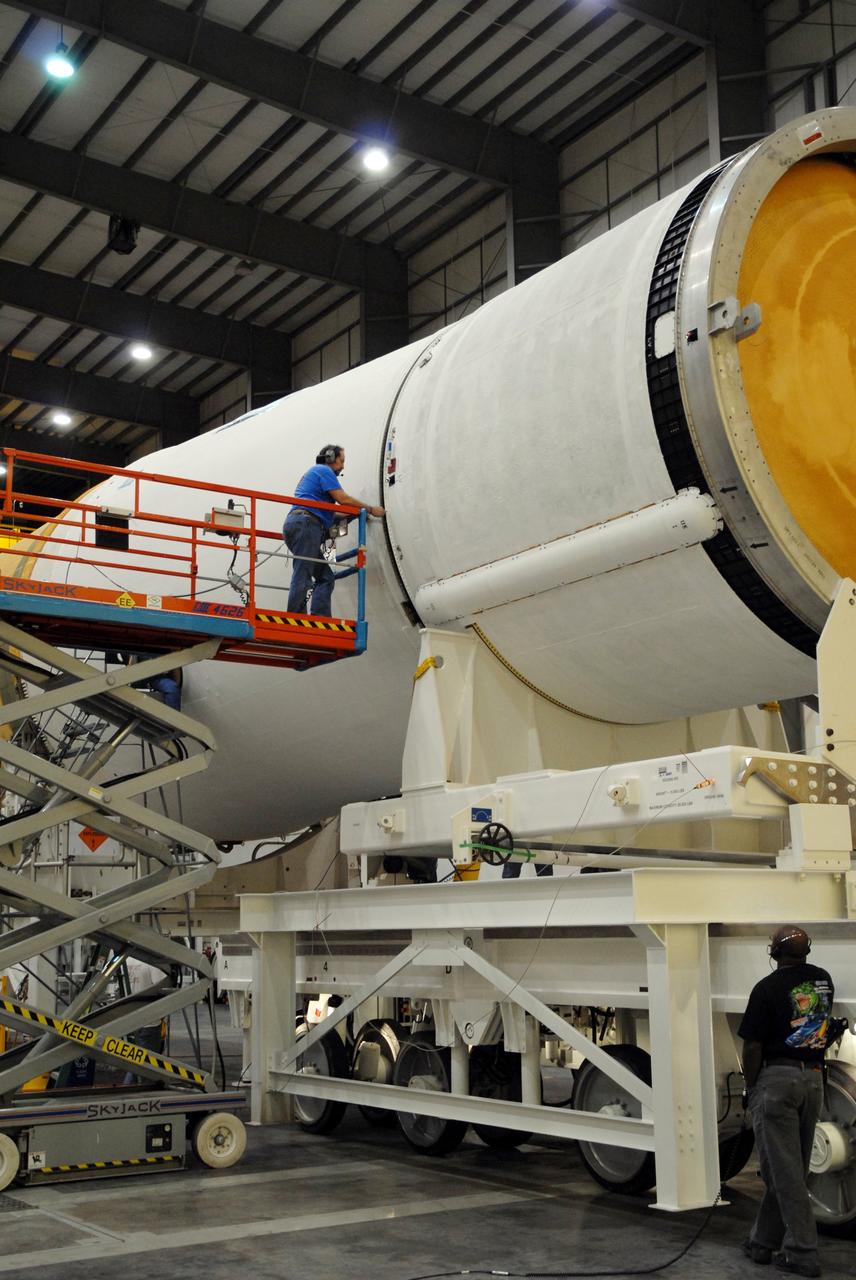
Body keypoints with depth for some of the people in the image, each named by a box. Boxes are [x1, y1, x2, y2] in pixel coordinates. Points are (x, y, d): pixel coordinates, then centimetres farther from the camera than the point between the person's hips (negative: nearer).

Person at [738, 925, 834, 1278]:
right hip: (814, 1079, 7)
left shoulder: (767, 988, -12)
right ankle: (764, 1241, 23)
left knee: (783, 1169, -2)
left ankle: (802, 1252, -3)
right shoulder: (823, 980, 6)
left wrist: (750, 1086, 1)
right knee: (792, 1167, 13)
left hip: (776, 1079, -6)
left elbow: (753, 1046, -11)